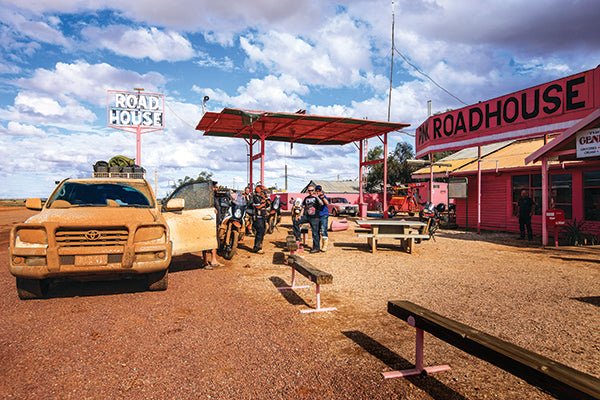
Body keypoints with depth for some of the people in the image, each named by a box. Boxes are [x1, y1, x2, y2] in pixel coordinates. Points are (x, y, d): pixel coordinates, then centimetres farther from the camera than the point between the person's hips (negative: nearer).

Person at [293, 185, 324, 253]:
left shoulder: (316, 197, -2)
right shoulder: (306, 198, 14)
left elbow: (321, 204, -21)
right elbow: (303, 207, 17)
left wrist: (316, 197, -31)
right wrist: (300, 216, 8)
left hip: (314, 217, -5)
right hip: (306, 216, 5)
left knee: (315, 233, -3)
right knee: (295, 222, -9)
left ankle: (316, 248, 4)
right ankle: (297, 237, 2)